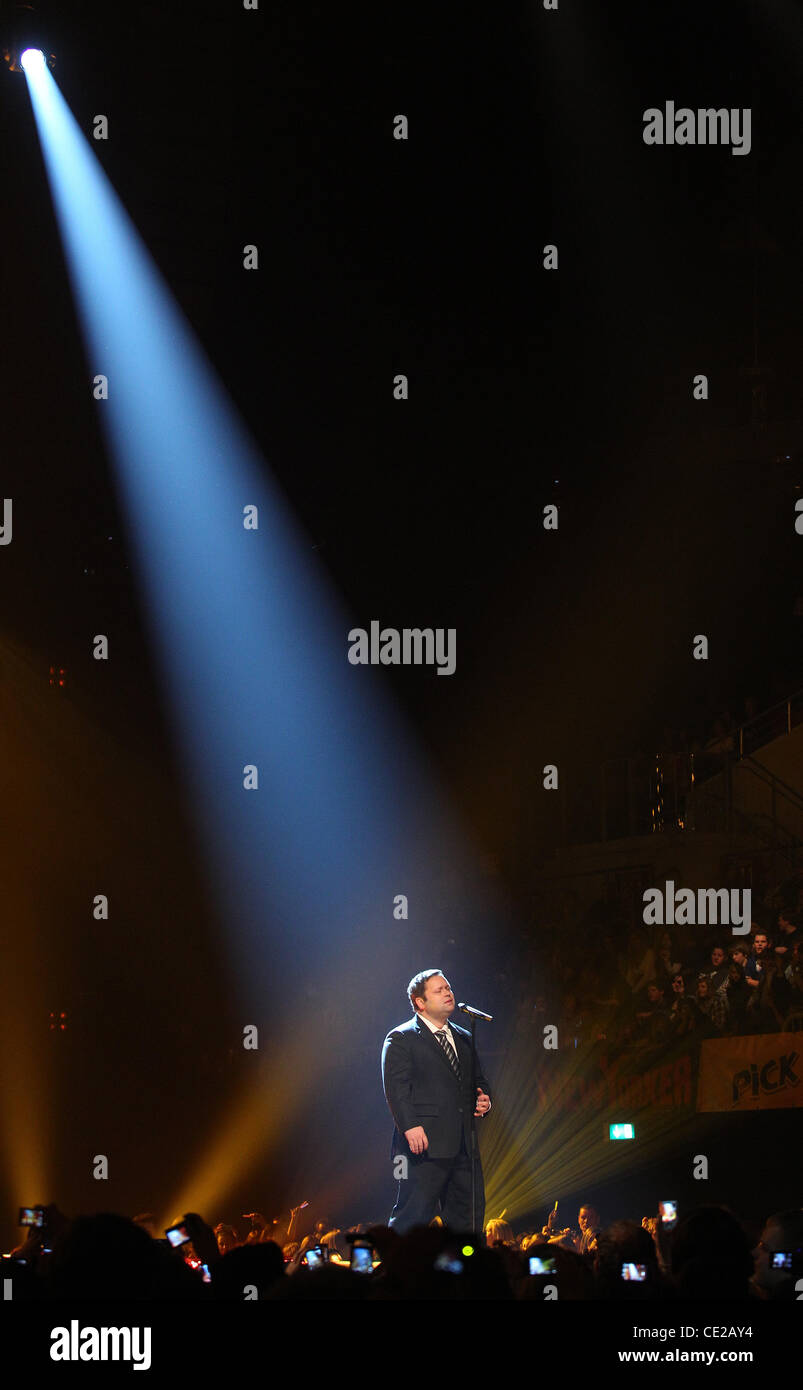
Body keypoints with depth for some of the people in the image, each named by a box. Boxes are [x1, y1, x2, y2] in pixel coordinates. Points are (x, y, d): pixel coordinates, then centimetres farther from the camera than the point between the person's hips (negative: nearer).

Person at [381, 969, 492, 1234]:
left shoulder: (464, 1039, 21)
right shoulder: (401, 1039, 0)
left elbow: (479, 1080, 29)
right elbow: (396, 1086, -10)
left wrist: (483, 1099, 6)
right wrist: (410, 1126, -22)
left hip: (463, 1144, 7)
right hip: (425, 1142, -7)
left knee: (470, 1213, 7)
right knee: (413, 1215, -8)